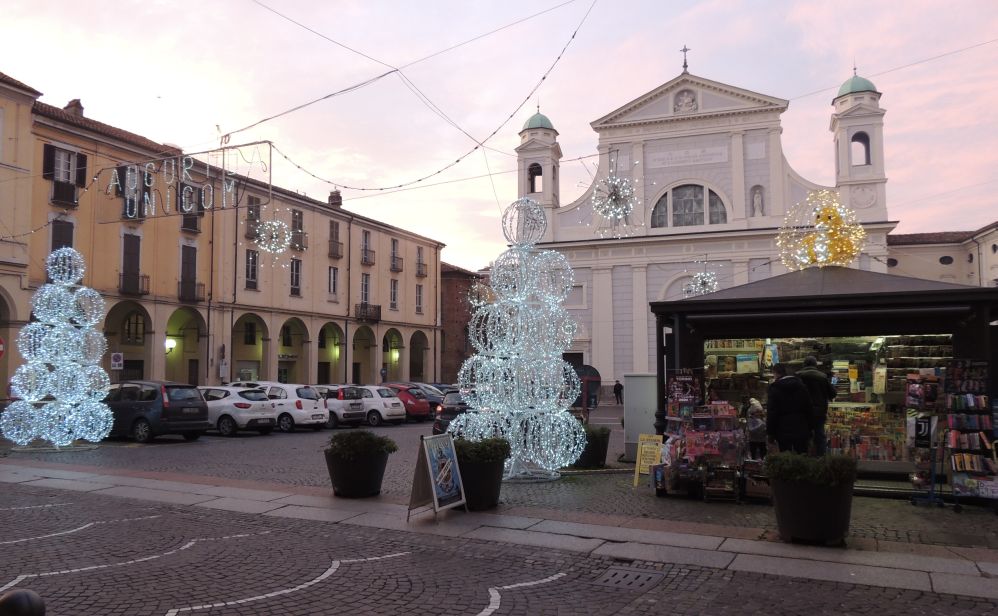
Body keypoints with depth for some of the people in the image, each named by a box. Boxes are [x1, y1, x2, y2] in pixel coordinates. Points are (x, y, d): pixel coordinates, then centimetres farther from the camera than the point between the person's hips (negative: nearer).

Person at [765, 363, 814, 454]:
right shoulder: (801, 385, 6)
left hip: (783, 431, -4)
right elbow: (809, 409, 8)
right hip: (801, 430, 4)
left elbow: (772, 412, -9)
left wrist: (770, 432, -4)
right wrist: (810, 428, 13)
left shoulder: (775, 388, -9)